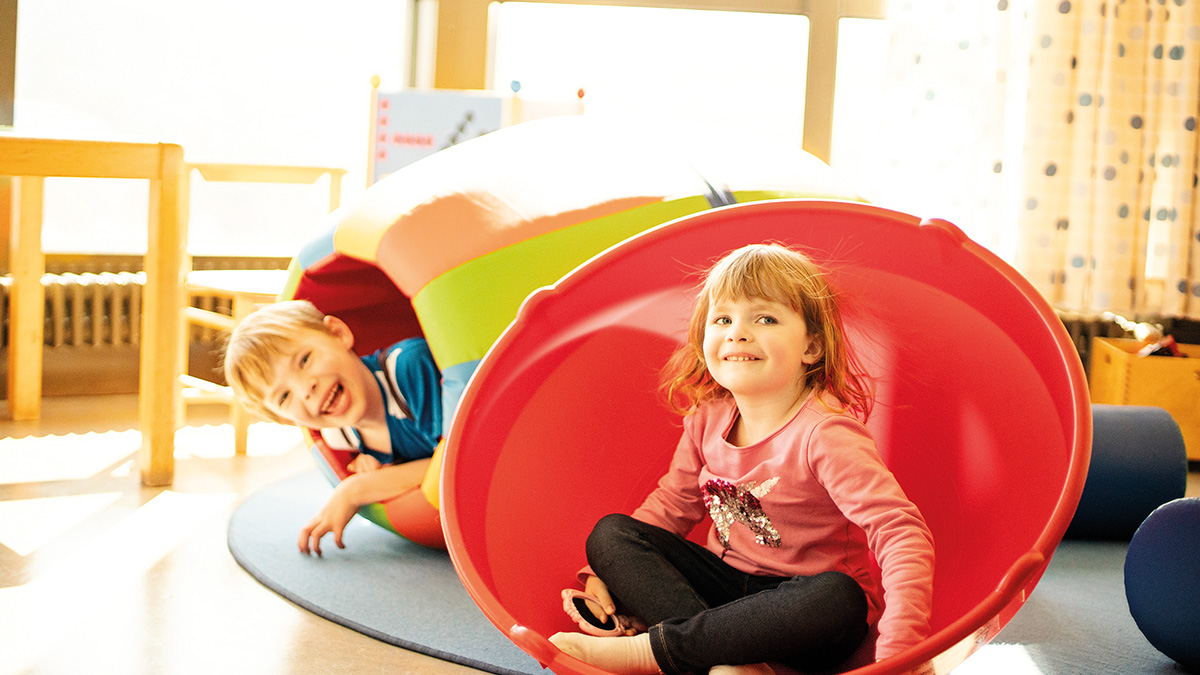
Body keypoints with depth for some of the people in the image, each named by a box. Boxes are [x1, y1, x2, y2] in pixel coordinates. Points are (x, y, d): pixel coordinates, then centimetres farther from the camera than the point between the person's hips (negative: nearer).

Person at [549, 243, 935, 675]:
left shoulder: (824, 435, -22)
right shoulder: (707, 419, -1)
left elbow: (901, 530, -31)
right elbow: (671, 505, 12)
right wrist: (603, 577, -2)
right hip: (728, 584, 6)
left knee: (836, 596, -40)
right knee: (609, 533, -10)